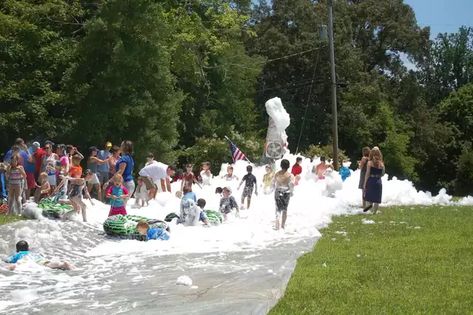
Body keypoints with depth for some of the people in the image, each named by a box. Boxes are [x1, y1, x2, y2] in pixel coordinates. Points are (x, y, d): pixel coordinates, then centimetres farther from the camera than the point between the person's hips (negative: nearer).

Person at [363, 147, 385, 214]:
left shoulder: (369, 163, -7)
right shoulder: (381, 163, 2)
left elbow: (367, 174, -7)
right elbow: (382, 174, 9)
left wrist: (365, 183, -2)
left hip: (371, 181, -3)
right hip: (378, 181, 3)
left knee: (368, 196, 8)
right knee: (377, 199, 7)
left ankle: (369, 204, -20)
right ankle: (374, 212, 8)